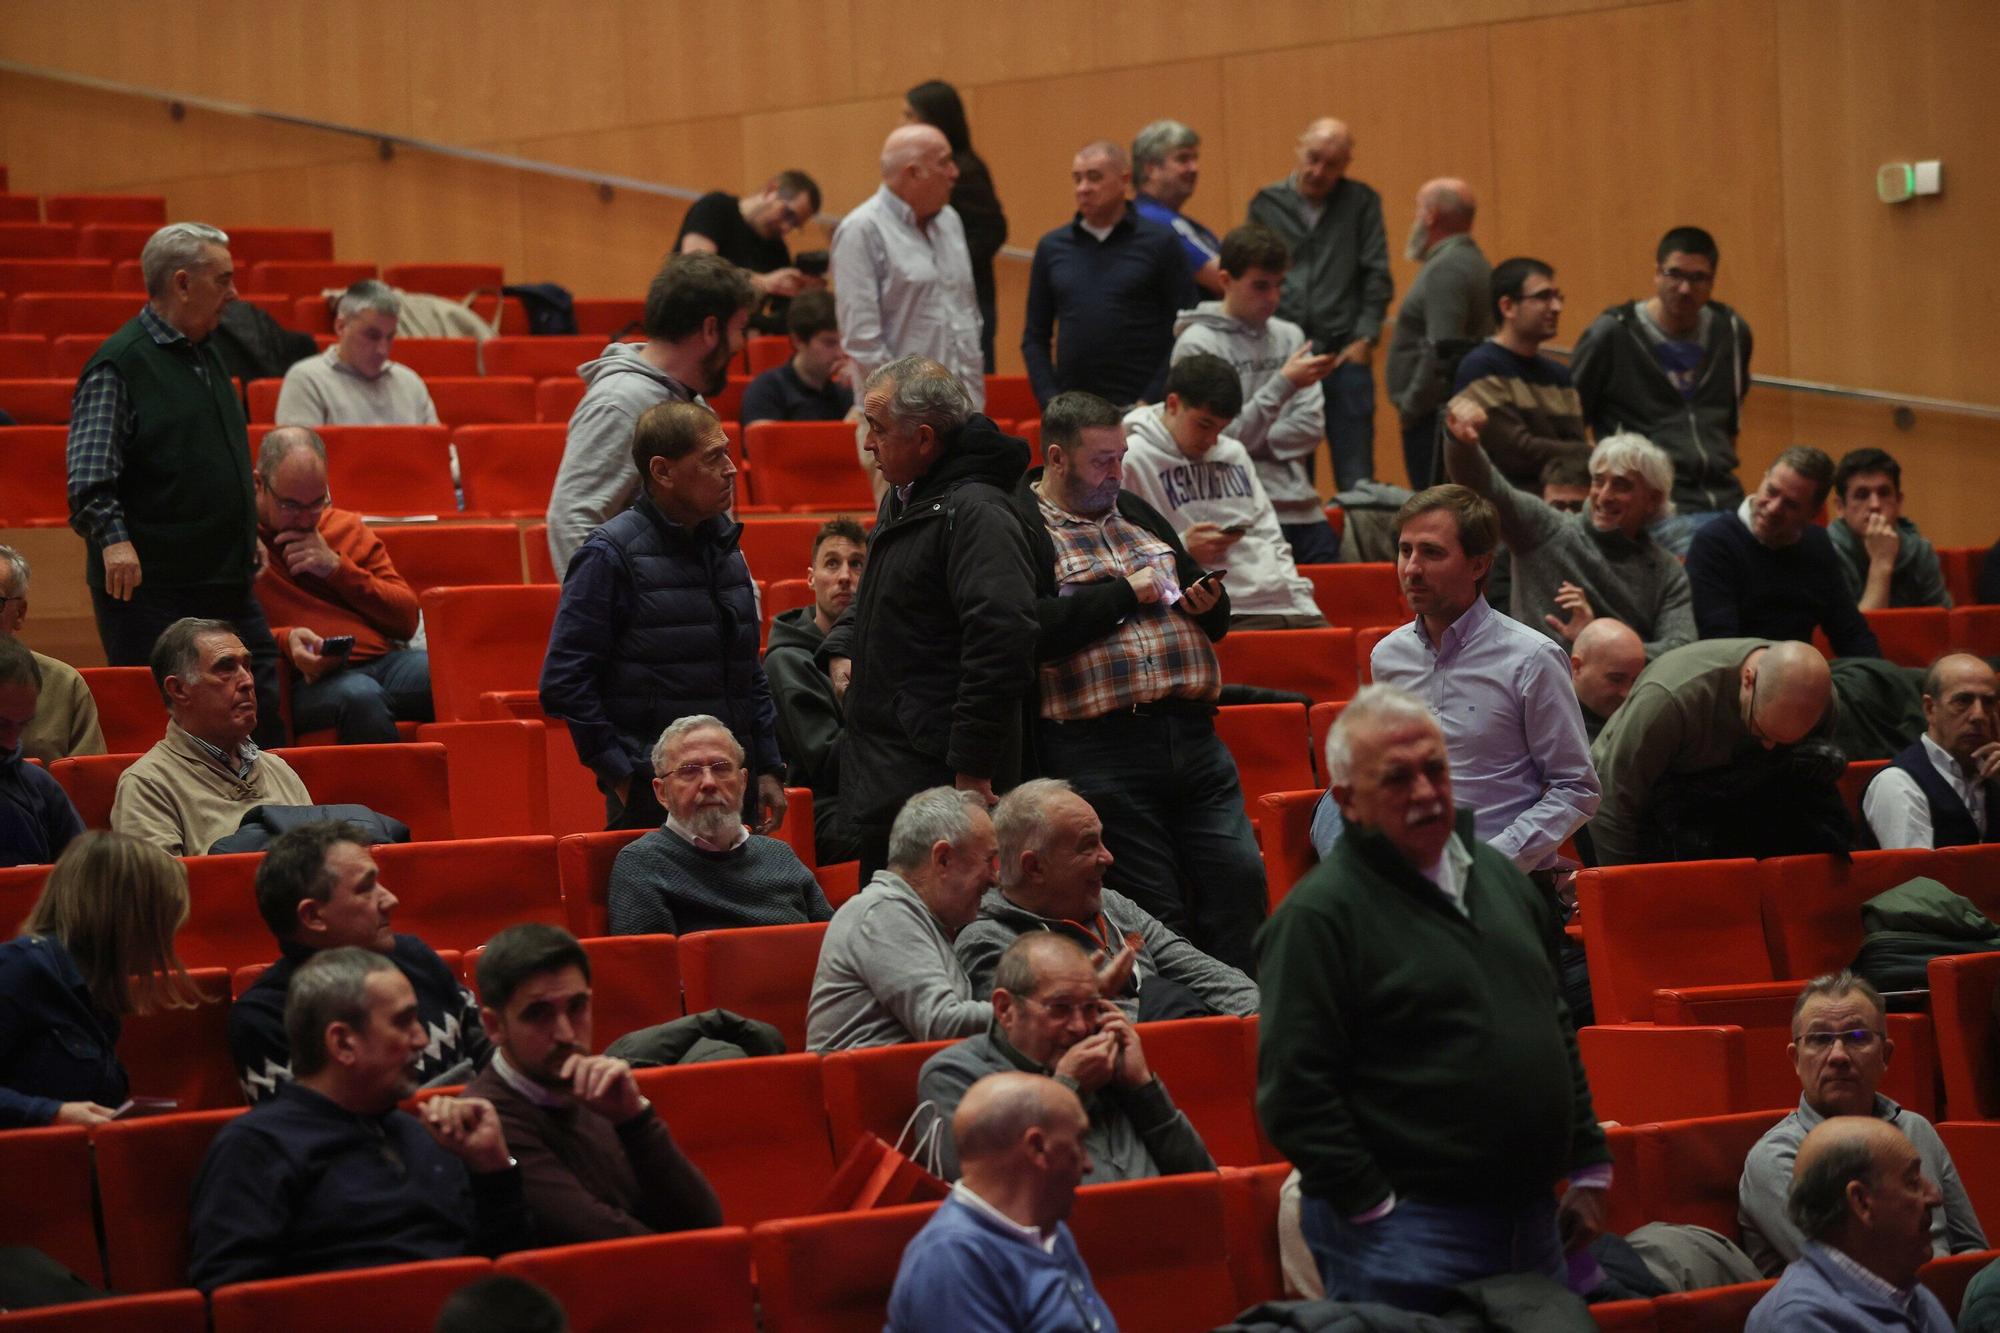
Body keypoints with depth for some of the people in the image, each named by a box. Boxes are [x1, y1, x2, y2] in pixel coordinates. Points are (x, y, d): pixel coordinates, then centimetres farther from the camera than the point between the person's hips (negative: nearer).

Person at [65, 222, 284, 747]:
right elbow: (89, 475, -19)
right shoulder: (119, 364, -10)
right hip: (149, 588, -8)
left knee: (265, 717, 6)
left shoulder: (206, 354, 17)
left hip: (228, 586, 8)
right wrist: (112, 536, -33)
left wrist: (245, 539, 26)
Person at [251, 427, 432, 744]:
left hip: (384, 661, 5)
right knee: (360, 696, -40)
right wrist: (284, 641, -19)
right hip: (306, 679, -4)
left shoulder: (347, 527, 22)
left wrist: (337, 568, 5)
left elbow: (406, 620, 17)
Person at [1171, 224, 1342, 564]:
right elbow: (1222, 439, -12)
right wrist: (1284, 384, -16)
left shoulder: (1290, 337, 12)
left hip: (1302, 509, 5)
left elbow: (1311, 428, 6)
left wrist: (1251, 444, -6)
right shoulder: (1197, 344, -4)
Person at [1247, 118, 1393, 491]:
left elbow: (1377, 277, 4)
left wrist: (1365, 338, -4)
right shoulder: (1267, 204, 8)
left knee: (1356, 478, 0)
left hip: (1345, 356, -1)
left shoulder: (1362, 202, 6)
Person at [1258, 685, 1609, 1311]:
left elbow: (1556, 1028, 23)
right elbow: (1293, 1091, -15)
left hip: (1534, 1222, 7)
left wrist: (1590, 1168, 17)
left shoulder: (1500, 876, 14)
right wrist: (1375, 1209, -17)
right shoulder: (1316, 916, -11)